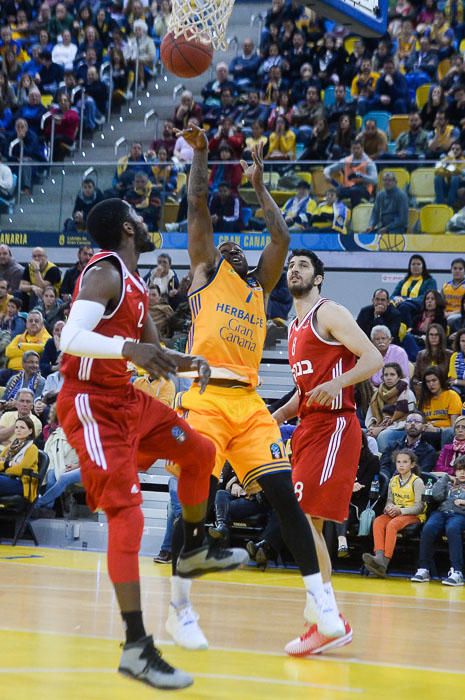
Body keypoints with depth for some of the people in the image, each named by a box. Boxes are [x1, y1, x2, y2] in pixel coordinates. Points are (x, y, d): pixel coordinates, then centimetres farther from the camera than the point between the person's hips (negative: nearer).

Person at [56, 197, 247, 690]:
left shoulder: (135, 284, 13)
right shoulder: (104, 274, -16)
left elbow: (149, 353, 22)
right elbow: (70, 338, -29)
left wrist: (184, 363, 2)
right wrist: (128, 348, -43)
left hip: (126, 398, 10)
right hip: (92, 404, -10)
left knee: (198, 453, 20)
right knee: (127, 514, -16)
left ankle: (194, 551, 41)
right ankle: (136, 648, -17)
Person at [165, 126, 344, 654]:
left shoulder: (259, 286, 25)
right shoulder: (206, 273, 15)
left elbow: (281, 236, 20)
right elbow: (197, 208, 11)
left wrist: (258, 184, 27)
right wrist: (200, 153, 17)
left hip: (249, 402, 4)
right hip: (205, 397, -4)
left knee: (283, 494, -5)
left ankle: (318, 601, -2)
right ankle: (179, 607, -2)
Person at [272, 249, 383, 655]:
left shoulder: (329, 314, -5)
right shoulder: (295, 328, 21)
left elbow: (373, 359, -14)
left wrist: (338, 382, -29)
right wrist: (273, 419, 16)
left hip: (334, 425, -9)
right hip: (309, 426, 9)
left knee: (301, 517, -17)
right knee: (307, 523, 7)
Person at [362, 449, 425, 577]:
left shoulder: (417, 482, -4)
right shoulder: (393, 480, 15)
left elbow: (419, 507, -10)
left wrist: (400, 510, -22)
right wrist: (389, 507, -8)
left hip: (414, 515, -6)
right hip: (395, 513, 6)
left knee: (392, 525, -35)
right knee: (378, 521, -26)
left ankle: (385, 562, -46)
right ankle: (379, 556, -45)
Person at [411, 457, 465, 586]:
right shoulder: (448, 483, 28)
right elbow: (437, 495, 9)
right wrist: (445, 477, 13)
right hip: (441, 512, 3)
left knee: (452, 529, -40)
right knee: (428, 529, -32)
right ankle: (424, 569, -29)